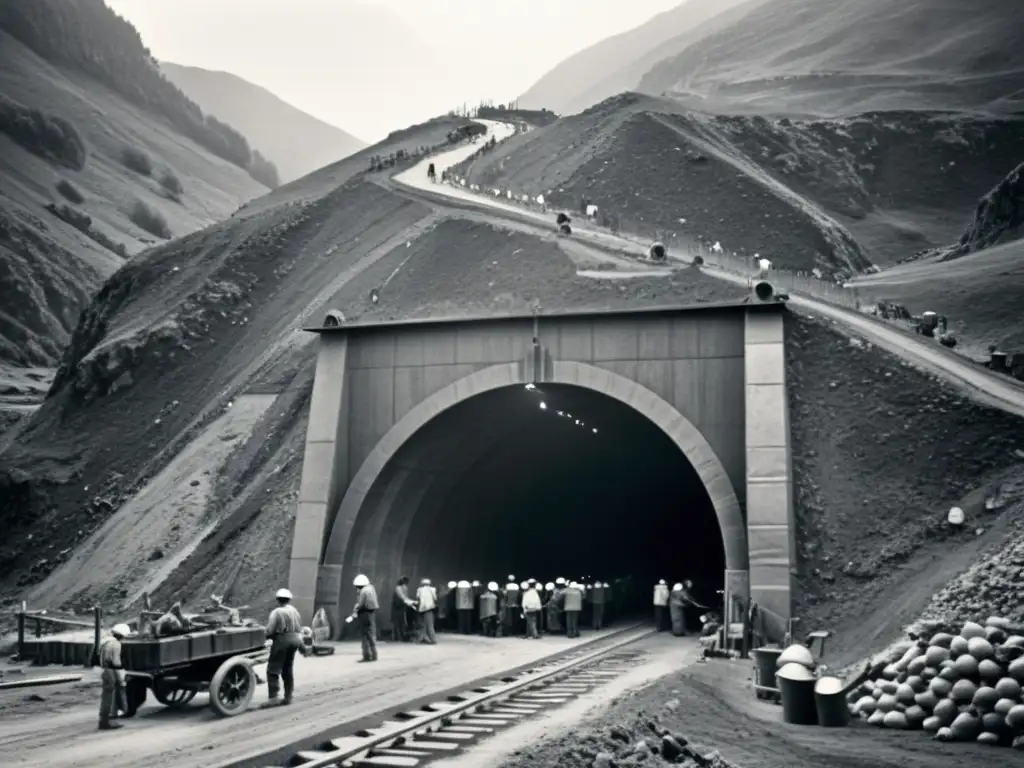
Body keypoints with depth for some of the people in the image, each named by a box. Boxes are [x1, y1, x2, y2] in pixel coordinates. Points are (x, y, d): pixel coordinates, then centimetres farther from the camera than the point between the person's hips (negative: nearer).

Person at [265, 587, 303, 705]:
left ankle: (273, 697, -11)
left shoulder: (276, 612, -11)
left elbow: (269, 631, -14)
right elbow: (299, 629, 13)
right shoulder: (294, 611, 12)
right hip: (295, 640, 7)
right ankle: (288, 697, 17)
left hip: (282, 641, -7)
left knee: (273, 670, -3)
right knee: (288, 670, 16)